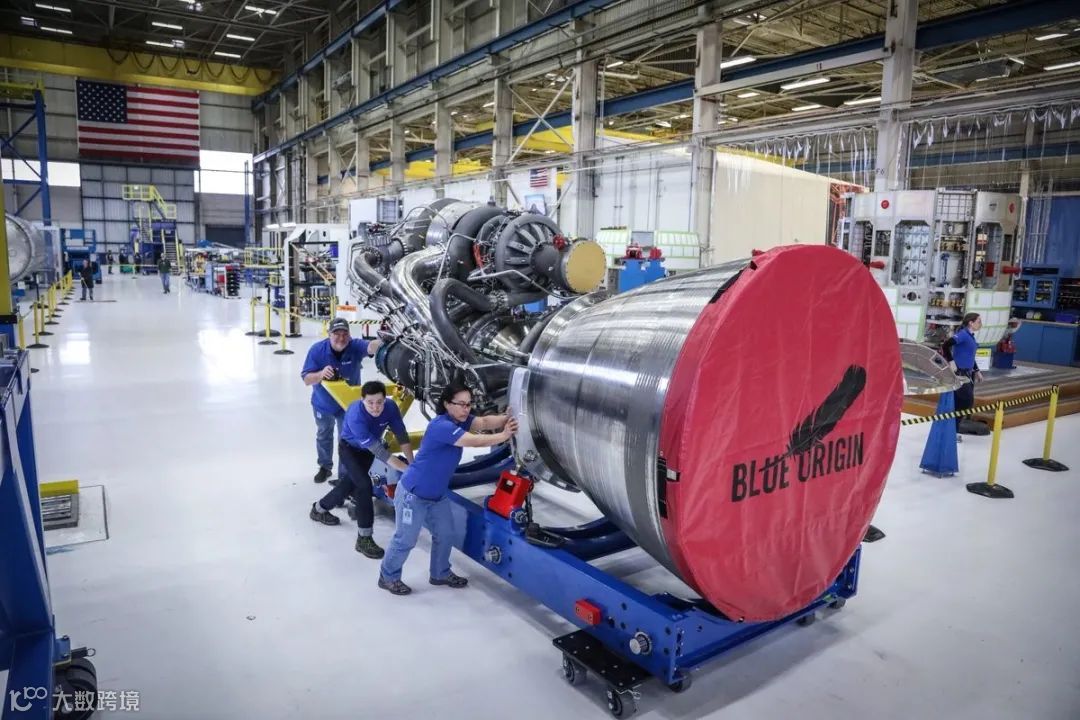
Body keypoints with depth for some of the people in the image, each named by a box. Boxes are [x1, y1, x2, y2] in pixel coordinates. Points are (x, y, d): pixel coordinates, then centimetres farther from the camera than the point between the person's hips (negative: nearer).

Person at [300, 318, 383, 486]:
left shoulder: (355, 346, -27)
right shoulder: (317, 350, -23)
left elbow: (370, 347, -50)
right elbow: (306, 379, -21)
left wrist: (382, 343, -73)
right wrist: (321, 374, -42)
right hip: (323, 403, 2)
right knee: (323, 436, 24)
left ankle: (345, 477, 22)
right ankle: (325, 467, 49)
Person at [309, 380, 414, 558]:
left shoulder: (391, 407, -28)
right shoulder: (355, 417, -42)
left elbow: (402, 436, -20)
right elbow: (377, 449, -45)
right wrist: (406, 469, -48)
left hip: (367, 450, 6)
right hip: (349, 448, -6)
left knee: (353, 483, 21)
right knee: (364, 485, -22)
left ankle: (319, 509, 48)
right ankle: (364, 539, -12)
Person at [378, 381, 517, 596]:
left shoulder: (460, 420, -1)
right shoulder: (442, 426, -30)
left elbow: (484, 422, -16)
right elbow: (475, 441, -35)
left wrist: (507, 418, -32)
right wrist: (503, 435, -30)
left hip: (438, 494, 9)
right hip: (413, 494, -9)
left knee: (444, 534, 18)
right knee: (406, 540, 5)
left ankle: (440, 574, 37)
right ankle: (388, 577, 27)